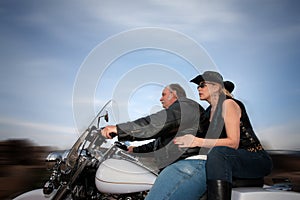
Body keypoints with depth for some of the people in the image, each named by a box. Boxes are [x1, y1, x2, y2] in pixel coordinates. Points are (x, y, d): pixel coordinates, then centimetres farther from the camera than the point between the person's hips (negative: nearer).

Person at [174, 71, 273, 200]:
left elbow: (233, 143, -21)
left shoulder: (228, 103, -11)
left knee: (217, 152, -36)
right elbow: (211, 140, 9)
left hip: (256, 159, -7)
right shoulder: (209, 111, 12)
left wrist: (198, 142, -30)